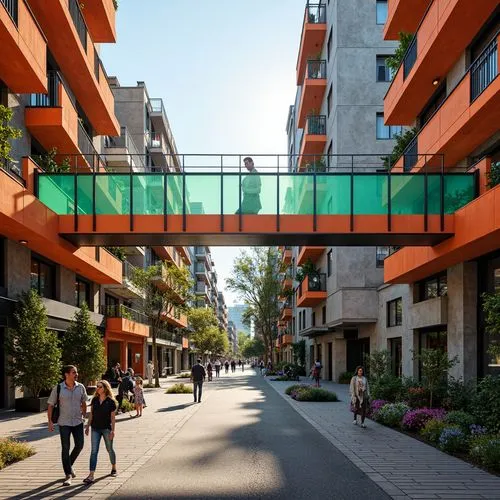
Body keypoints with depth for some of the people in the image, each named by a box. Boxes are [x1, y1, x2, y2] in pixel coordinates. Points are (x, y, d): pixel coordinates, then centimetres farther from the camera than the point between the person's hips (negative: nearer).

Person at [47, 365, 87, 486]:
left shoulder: (81, 387, -1)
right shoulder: (58, 388, -10)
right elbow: (50, 405, -5)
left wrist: (84, 416, 12)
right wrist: (50, 422, -10)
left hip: (78, 422, 3)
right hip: (64, 423, -3)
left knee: (79, 445, 6)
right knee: (65, 448, -1)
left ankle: (69, 465, 32)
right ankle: (68, 474, 7)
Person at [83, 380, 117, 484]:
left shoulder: (111, 401, -8)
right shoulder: (94, 400, 4)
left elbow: (113, 417, -7)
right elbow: (91, 414, 12)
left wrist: (112, 430, -11)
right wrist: (88, 426, 10)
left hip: (106, 428, -3)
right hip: (95, 429, 3)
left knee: (109, 449, 12)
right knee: (94, 451, -4)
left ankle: (114, 468, 35)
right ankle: (91, 475, -9)